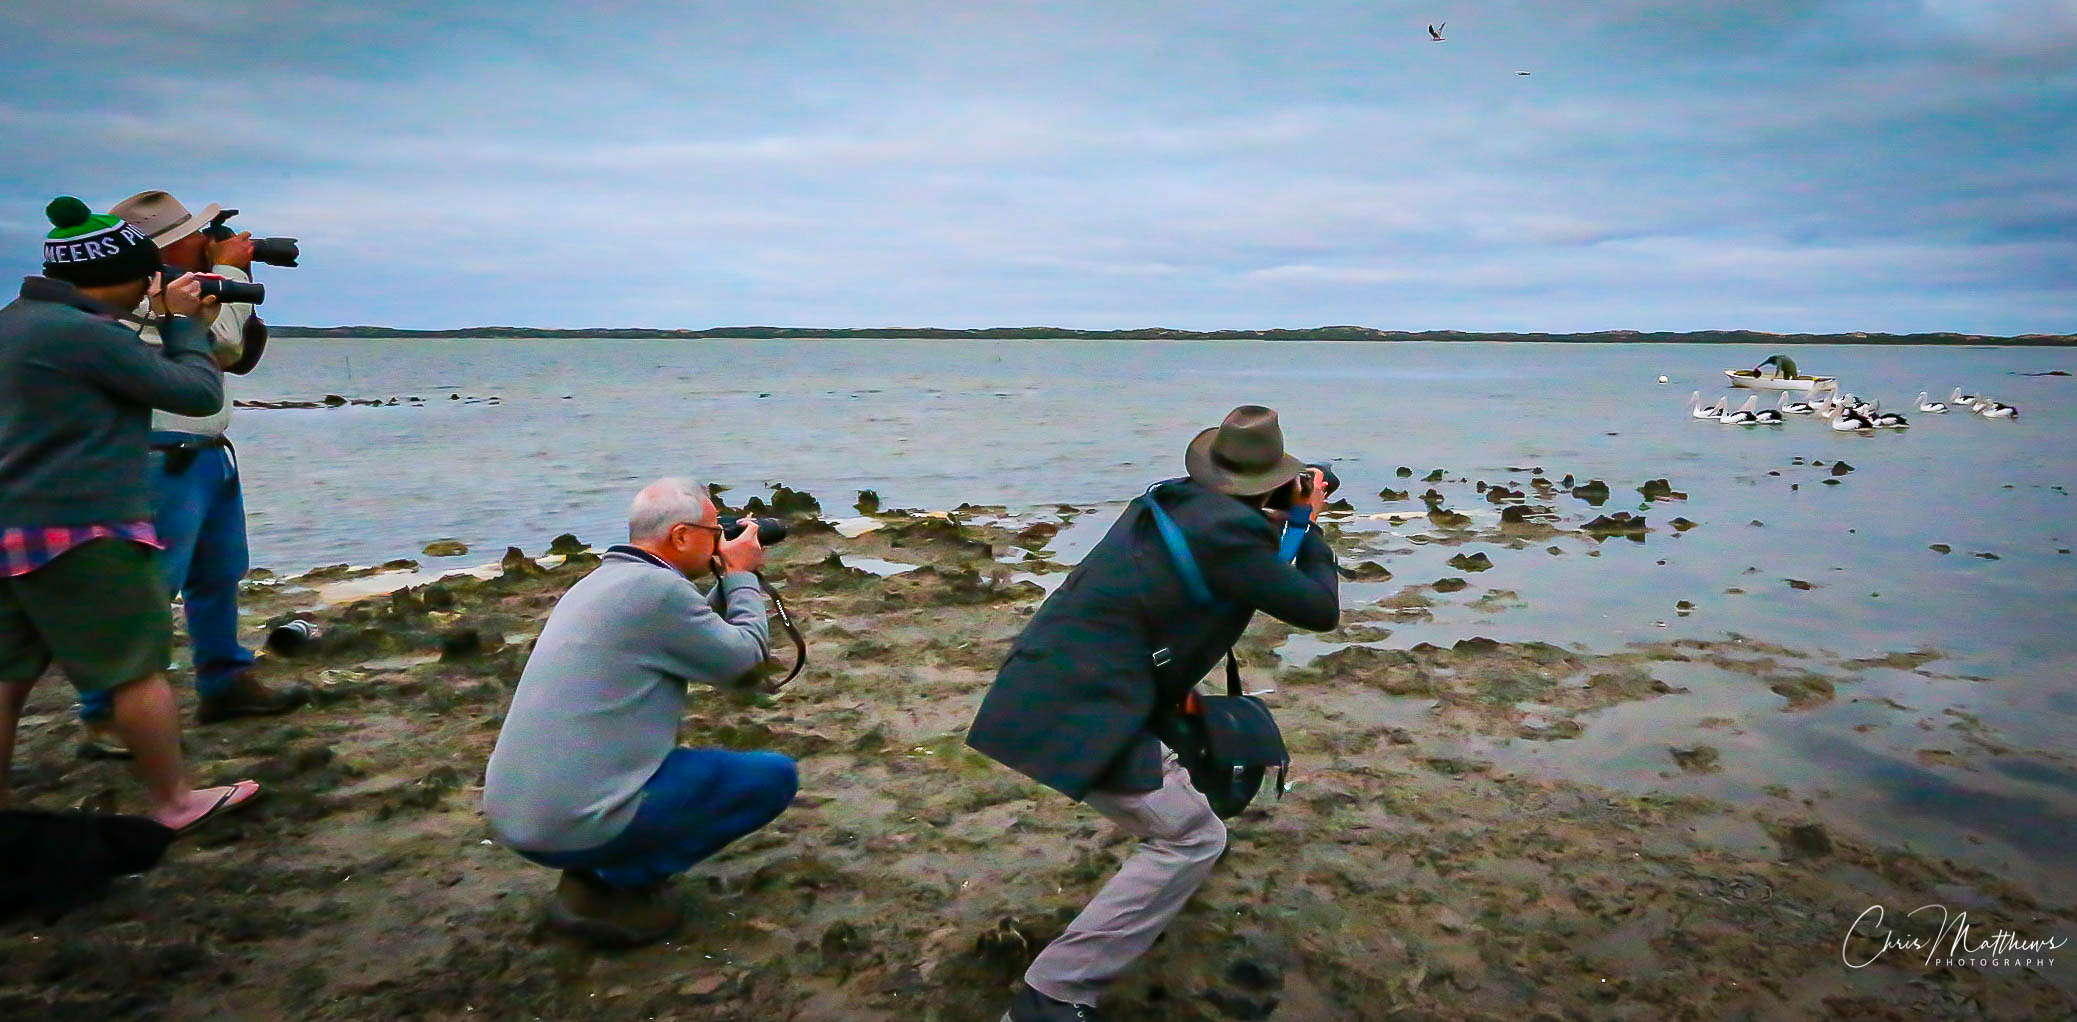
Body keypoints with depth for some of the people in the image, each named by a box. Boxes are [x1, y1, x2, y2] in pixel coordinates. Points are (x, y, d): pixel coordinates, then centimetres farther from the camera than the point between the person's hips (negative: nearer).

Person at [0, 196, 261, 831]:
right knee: (139, 668, 3)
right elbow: (200, 394, -13)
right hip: (79, 528, -9)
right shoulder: (84, 332, -18)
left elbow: (134, 373, 20)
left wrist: (182, 321, 11)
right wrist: (185, 322, 1)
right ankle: (175, 802, 14)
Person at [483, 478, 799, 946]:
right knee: (775, 777, -1)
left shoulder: (599, 582, 13)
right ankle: (611, 885, -2)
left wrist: (731, 581, 21)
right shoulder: (657, 589, -15)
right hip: (576, 822, -9)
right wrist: (742, 575, 9)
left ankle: (590, 872, 13)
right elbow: (746, 655, -3)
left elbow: (701, 642, 24)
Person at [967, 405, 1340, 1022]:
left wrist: (1281, 526, 29)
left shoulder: (1166, 500, 10)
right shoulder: (1233, 532, -15)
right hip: (1078, 713, -10)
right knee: (1191, 838, 0)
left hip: (1042, 689, 10)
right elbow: (1319, 610, -3)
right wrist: (1309, 527, 12)